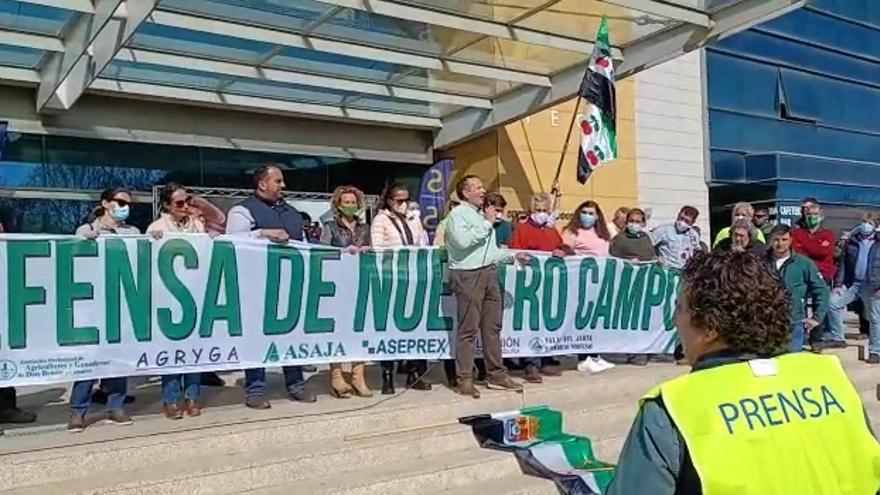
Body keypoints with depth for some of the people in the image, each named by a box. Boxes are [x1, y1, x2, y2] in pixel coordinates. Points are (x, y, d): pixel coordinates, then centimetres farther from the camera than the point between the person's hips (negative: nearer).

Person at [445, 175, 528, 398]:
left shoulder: (483, 214, 23)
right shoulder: (458, 214, -4)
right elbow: (463, 241, -22)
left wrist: (513, 255, 14)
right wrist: (487, 223, -12)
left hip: (489, 273, 8)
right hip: (468, 275, -8)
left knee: (492, 327, 10)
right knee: (468, 329, -5)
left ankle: (496, 374, 17)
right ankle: (464, 379, 1)